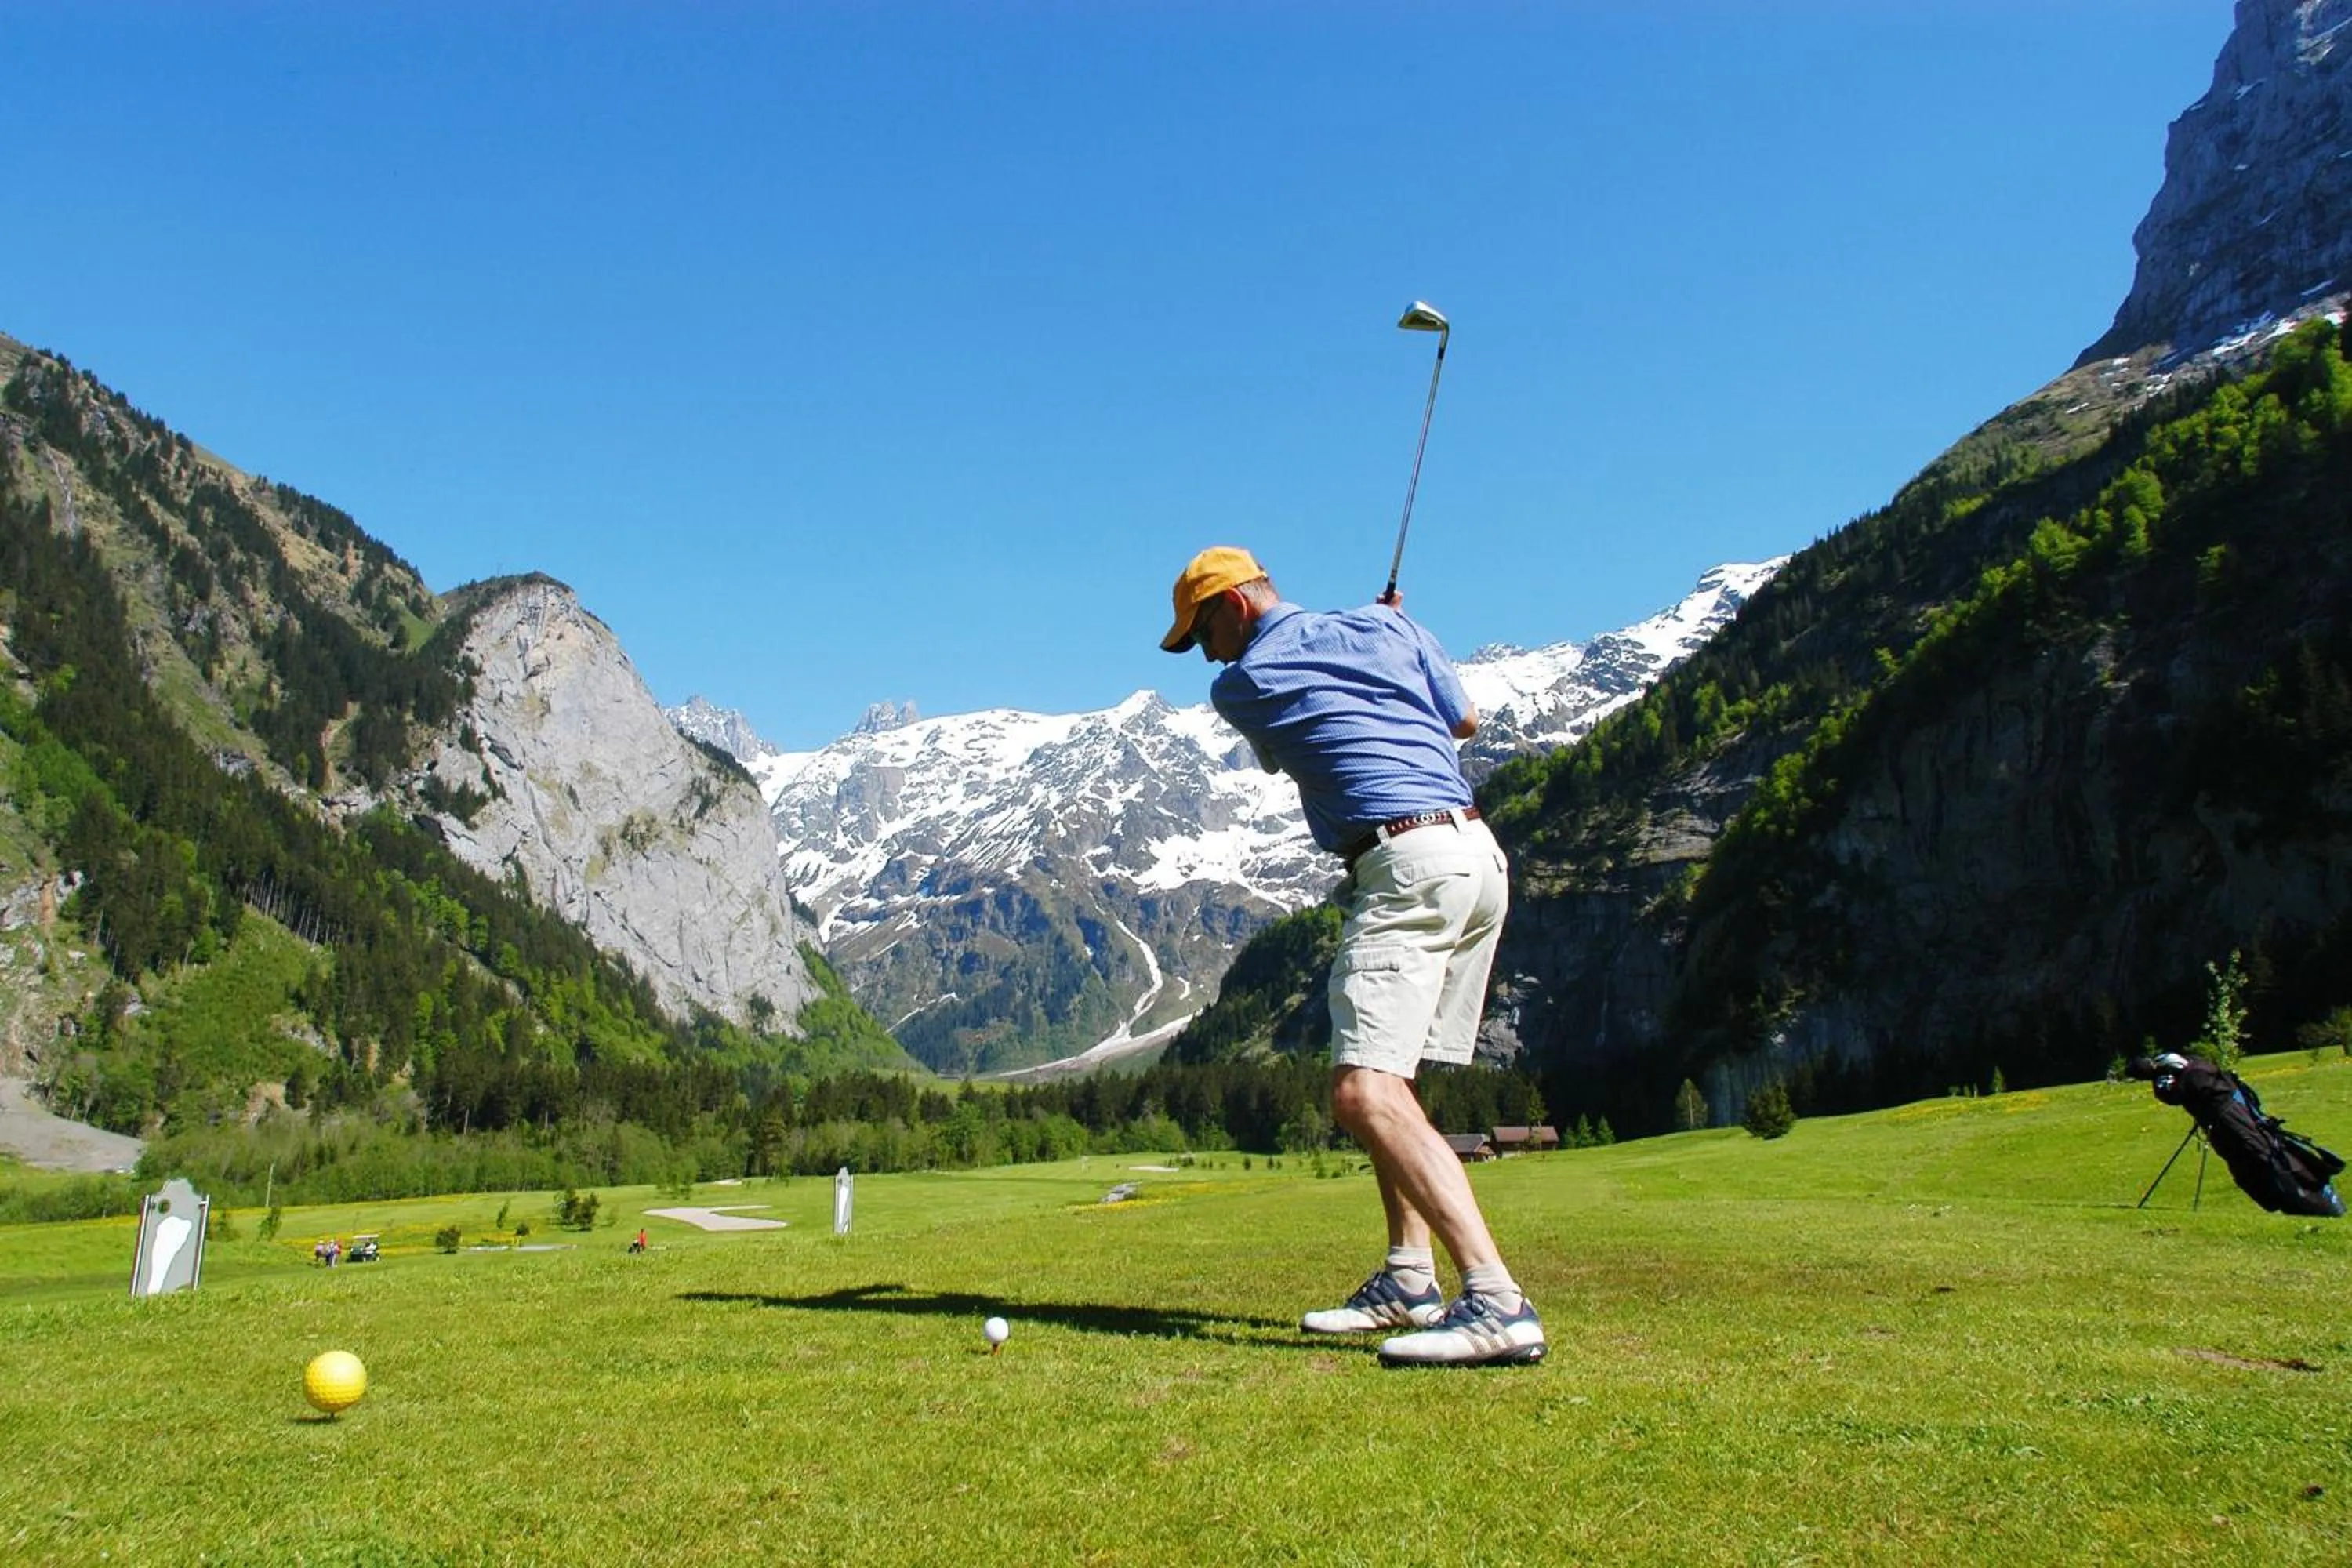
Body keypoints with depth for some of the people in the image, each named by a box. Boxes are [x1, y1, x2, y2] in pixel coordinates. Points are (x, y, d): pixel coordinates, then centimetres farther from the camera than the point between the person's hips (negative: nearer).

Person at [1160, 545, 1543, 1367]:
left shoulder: (1241, 686, 0)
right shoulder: (1387, 625, 14)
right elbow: (1465, 720, 24)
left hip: (1407, 865, -9)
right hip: (1480, 856, 9)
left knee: (1365, 1093, -17)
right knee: (1383, 1076, 16)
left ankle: (1496, 1302, -26)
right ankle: (1410, 1280, 17)